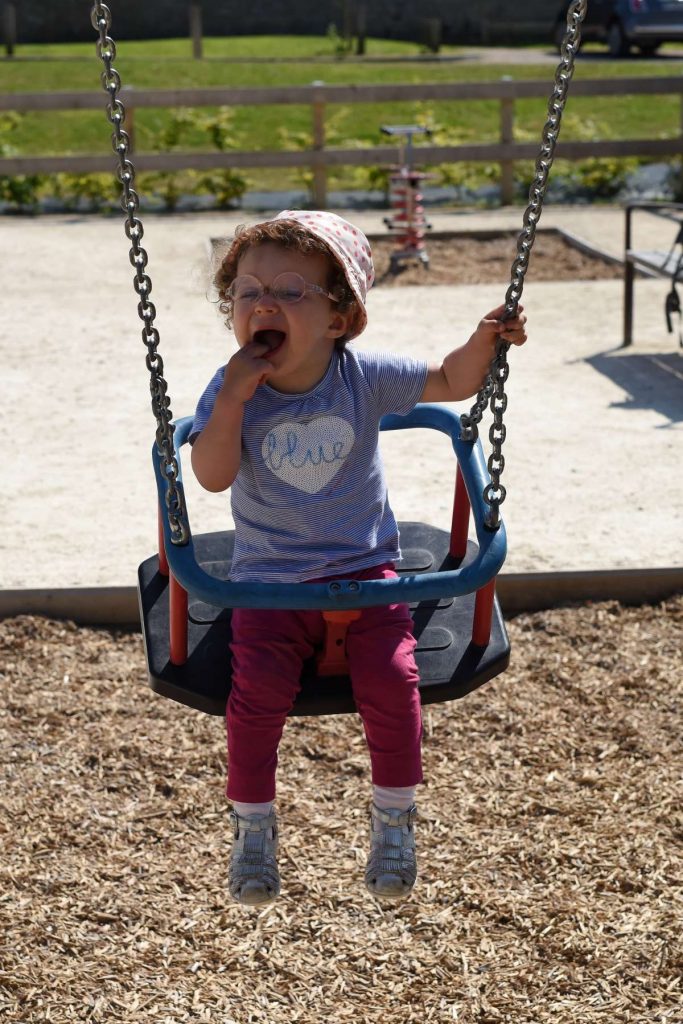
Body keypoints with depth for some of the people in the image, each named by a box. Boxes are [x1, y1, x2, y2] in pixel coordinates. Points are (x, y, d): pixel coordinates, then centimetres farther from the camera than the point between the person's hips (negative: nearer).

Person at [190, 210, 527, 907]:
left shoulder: (364, 378, -7)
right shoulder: (230, 391, -9)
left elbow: (451, 384, 2)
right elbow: (212, 476, -20)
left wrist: (485, 340, -15)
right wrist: (233, 397, -28)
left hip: (365, 569, 1)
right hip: (270, 581, 0)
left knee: (391, 683, -15)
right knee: (258, 692, -17)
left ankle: (393, 818, 12)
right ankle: (252, 825, 9)